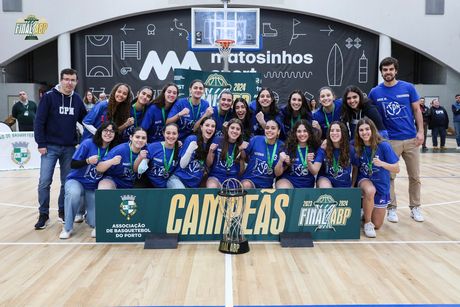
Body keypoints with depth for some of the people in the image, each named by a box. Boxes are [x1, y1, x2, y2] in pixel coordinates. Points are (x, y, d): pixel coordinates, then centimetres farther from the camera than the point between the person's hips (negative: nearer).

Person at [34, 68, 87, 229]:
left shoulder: (77, 99, 5)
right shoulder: (49, 96, -6)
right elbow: (39, 121, -7)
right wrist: (41, 144, -11)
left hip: (70, 148, 3)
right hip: (50, 147, -3)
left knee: (67, 182, 9)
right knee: (44, 182, -4)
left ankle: (63, 211, 24)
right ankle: (44, 214, 10)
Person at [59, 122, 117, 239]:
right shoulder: (88, 143, -15)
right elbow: (73, 164, -14)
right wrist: (88, 161, -30)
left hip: (94, 187, 2)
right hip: (76, 181, -2)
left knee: (96, 223, -11)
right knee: (74, 193, -39)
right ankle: (67, 228, -16)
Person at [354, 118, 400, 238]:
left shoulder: (383, 146, -18)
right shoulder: (357, 147, -10)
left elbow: (396, 169, -17)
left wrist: (382, 164, -34)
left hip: (381, 186, 0)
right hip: (364, 180, 0)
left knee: (377, 225, 5)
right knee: (370, 191, -38)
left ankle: (367, 211, 38)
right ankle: (367, 223, -16)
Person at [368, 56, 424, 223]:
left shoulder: (408, 88, 0)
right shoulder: (375, 92, 0)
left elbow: (417, 110, 5)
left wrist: (420, 131, -4)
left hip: (411, 139, 1)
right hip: (389, 140, -1)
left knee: (415, 177, 9)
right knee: (389, 176, 5)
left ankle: (415, 207, 24)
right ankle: (392, 208, 17)